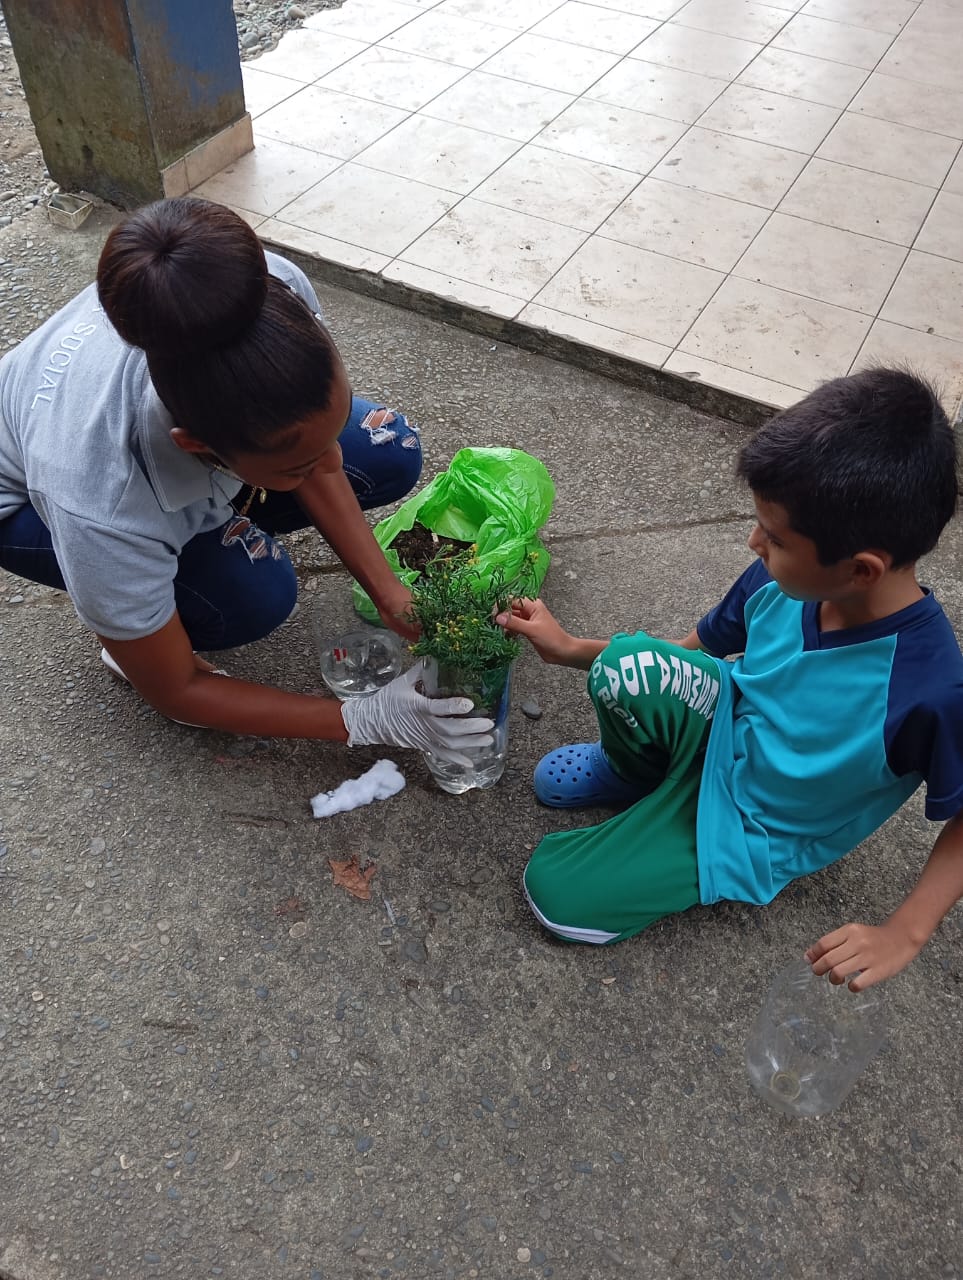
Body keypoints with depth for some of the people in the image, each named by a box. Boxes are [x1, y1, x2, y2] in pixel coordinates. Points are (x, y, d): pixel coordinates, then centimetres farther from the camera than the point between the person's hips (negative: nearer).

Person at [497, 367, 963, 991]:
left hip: (749, 831, -4)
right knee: (629, 664, -28)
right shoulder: (779, 583, -18)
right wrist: (570, 648, -2)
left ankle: (658, 809, 16)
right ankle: (639, 774, 5)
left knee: (557, 893, -12)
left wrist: (903, 933, -23)